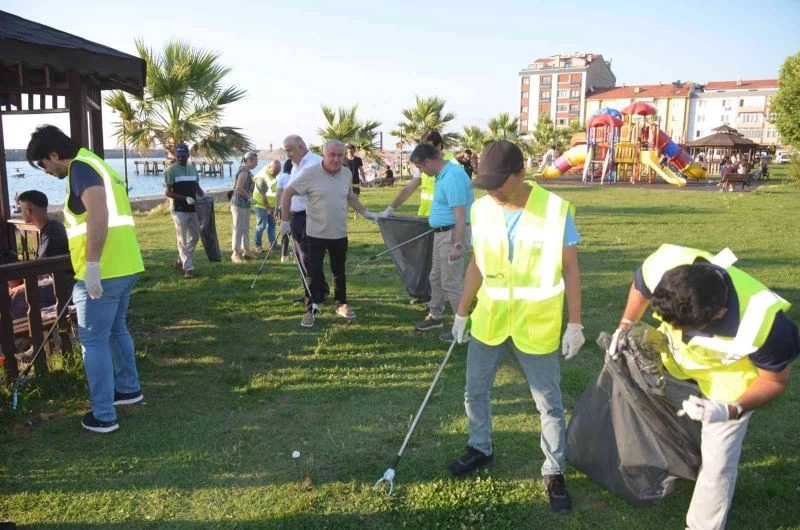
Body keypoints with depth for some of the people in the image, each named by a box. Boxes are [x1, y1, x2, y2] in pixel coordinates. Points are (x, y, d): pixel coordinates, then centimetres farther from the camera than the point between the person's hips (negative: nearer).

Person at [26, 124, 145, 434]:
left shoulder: (80, 167, -11)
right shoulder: (95, 164, 20)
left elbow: (98, 214, -28)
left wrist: (91, 265, -27)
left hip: (103, 271, -10)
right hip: (125, 266, 10)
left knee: (94, 341, 0)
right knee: (116, 330, 24)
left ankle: (103, 416, 7)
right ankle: (129, 388, 38)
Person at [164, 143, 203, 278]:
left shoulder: (193, 169, 12)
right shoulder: (170, 171, -6)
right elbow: (168, 192, -11)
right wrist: (185, 198, -23)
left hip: (193, 209, 6)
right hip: (179, 210, -6)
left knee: (195, 236, 12)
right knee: (182, 240, -5)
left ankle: (181, 262, 26)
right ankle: (188, 268, -3)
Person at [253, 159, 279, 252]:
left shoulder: (273, 174, 2)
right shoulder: (262, 177, -24)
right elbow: (263, 196, -24)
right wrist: (268, 208, -19)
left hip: (270, 204, 8)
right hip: (261, 205, -8)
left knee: (272, 224, 12)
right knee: (261, 225, -2)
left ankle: (272, 244, 20)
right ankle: (257, 245, 11)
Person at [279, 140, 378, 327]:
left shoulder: (347, 173, 1)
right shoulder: (310, 172, -14)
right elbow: (288, 193, -9)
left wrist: (365, 212, 12)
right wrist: (285, 220, -10)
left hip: (340, 234, 4)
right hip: (316, 234, -4)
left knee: (339, 271, 17)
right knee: (314, 273, 1)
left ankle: (342, 304, 32)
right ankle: (310, 310, 12)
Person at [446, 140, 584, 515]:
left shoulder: (556, 210, -16)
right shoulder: (481, 209, -5)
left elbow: (570, 270, -9)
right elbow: (477, 265, 5)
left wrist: (575, 324, -8)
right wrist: (462, 312, 9)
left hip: (537, 326, -3)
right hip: (488, 321, 4)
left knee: (549, 404, 10)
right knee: (475, 392, 17)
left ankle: (555, 472, 30)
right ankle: (481, 449, 42)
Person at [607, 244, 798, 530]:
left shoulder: (763, 323, -43)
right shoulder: (664, 265, -37)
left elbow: (776, 380, -21)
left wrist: (731, 411, -34)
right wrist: (625, 326, -14)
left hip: (727, 381, -4)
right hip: (674, 359, 4)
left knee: (716, 464, 3)